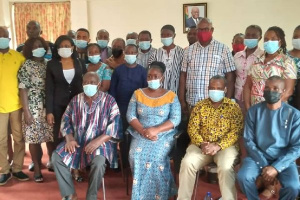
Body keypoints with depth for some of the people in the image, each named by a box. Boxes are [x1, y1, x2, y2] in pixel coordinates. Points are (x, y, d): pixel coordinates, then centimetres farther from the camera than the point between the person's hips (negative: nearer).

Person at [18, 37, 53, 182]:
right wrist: (26, 112, -11)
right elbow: (23, 90, -6)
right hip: (33, 108, -3)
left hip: (49, 107, 3)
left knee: (51, 136, 4)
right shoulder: (26, 66, -3)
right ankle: (37, 168, 18)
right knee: (34, 138, 3)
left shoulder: (48, 64, 7)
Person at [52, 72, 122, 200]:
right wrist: (69, 139, -9)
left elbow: (115, 124, -12)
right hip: (77, 141, 5)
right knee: (56, 156, -15)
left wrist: (98, 141, -23)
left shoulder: (109, 101, -5)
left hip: (100, 142, -4)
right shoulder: (76, 100, 8)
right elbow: (66, 120, 8)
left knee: (98, 162, -33)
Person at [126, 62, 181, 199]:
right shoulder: (138, 94, 10)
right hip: (140, 134, 2)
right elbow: (130, 116, 2)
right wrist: (143, 131, -16)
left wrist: (156, 130, -20)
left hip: (164, 135, -2)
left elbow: (175, 119, -6)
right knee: (135, 155, -26)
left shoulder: (171, 96, 4)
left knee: (156, 157, -30)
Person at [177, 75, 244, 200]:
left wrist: (218, 146, -20)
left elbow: (235, 132, -7)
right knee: (187, 163, -24)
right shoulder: (199, 106, 8)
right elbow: (192, 128, 3)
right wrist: (201, 144, -15)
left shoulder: (233, 107, 1)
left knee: (225, 167, -32)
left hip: (225, 146, -2)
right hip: (201, 145, 2)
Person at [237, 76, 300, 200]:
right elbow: (248, 140, -3)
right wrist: (263, 165, -13)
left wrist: (276, 167, -18)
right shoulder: (254, 111, -3)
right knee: (243, 177, -26)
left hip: (283, 159, -1)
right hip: (258, 157, 1)